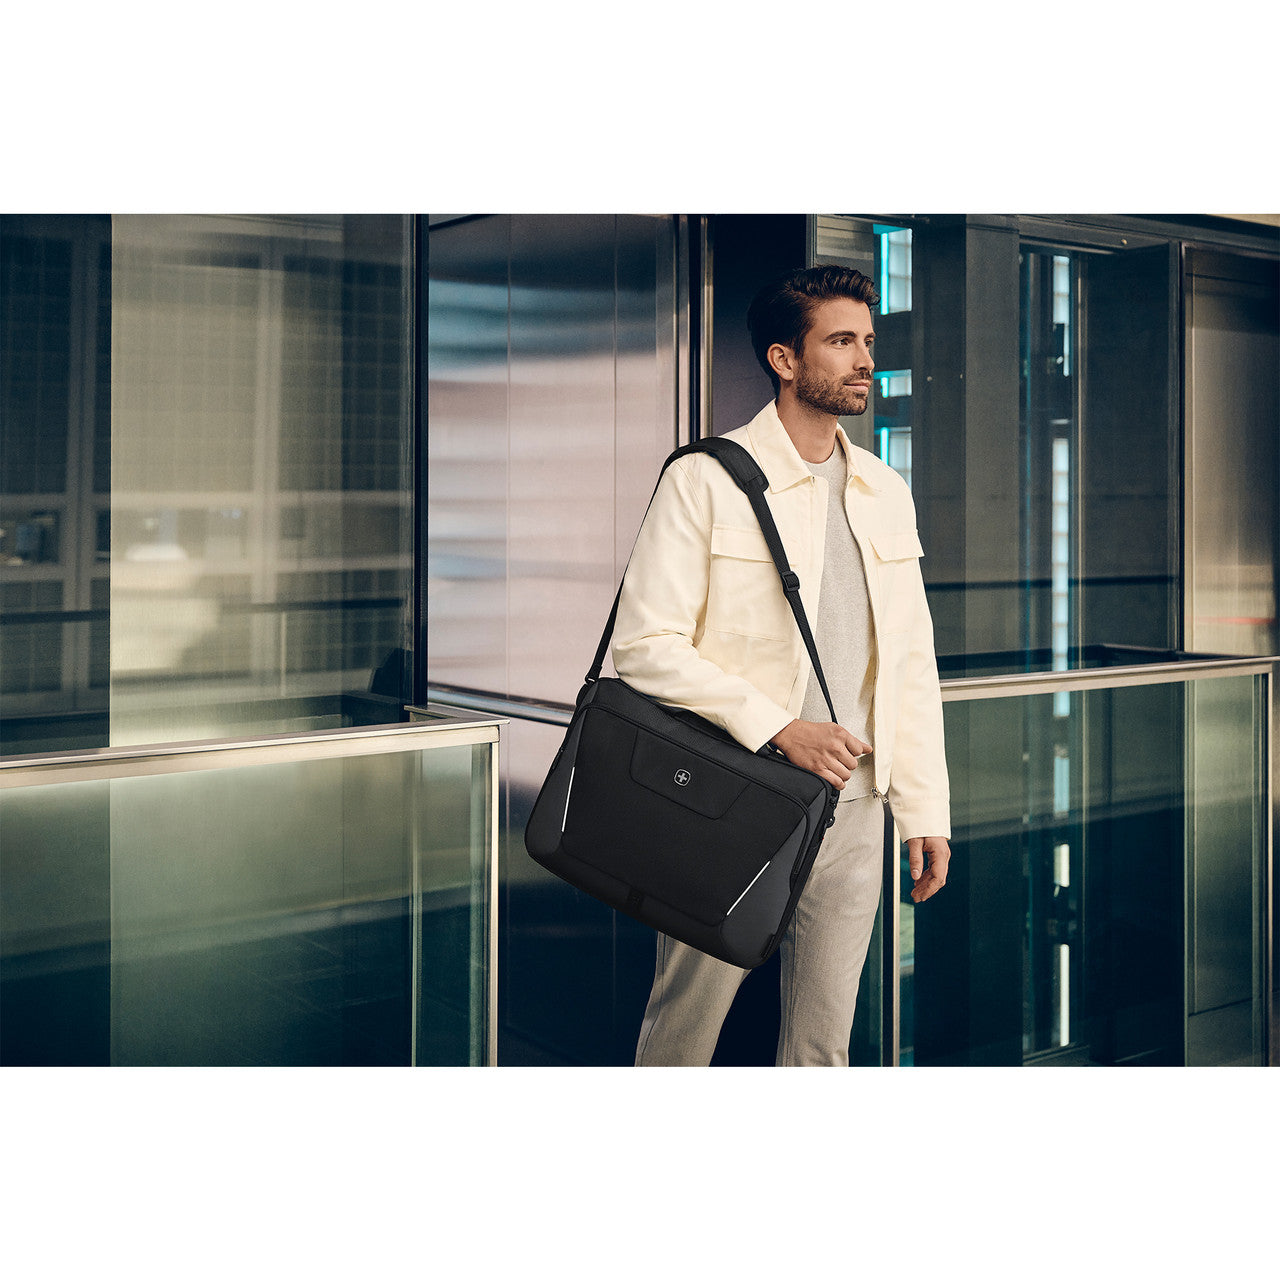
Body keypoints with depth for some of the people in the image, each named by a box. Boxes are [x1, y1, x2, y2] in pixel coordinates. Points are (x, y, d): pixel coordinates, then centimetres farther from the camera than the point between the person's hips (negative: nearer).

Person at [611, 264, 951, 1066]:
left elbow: (913, 663, 13)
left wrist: (926, 811, 9)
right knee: (683, 1029, 9)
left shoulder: (885, 492, 11)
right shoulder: (706, 480, -7)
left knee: (824, 1044, 13)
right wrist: (779, 727, -19)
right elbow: (645, 645, -14)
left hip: (852, 813, 5)